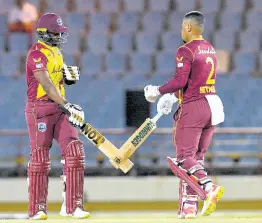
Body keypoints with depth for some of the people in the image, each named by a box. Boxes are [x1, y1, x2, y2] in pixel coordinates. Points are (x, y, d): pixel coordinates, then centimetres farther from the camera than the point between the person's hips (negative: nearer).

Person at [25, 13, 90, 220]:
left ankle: (73, 206, -2)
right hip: (40, 108, -8)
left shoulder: (56, 52, 16)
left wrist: (69, 75, 5)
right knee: (40, 157, -2)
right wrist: (66, 105, -30)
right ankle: (37, 209, 6)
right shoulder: (37, 53, -12)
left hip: (59, 108, 8)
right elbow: (46, 84, -23)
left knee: (74, 151, -4)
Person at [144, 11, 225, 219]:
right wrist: (173, 96, 26)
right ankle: (189, 206, 10)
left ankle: (209, 188, -28)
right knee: (196, 158, 12)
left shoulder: (186, 51, -11)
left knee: (184, 158, -6)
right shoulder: (210, 49, 16)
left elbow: (180, 81, -19)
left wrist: (158, 91, -5)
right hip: (213, 106, 8)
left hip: (193, 108, -8)